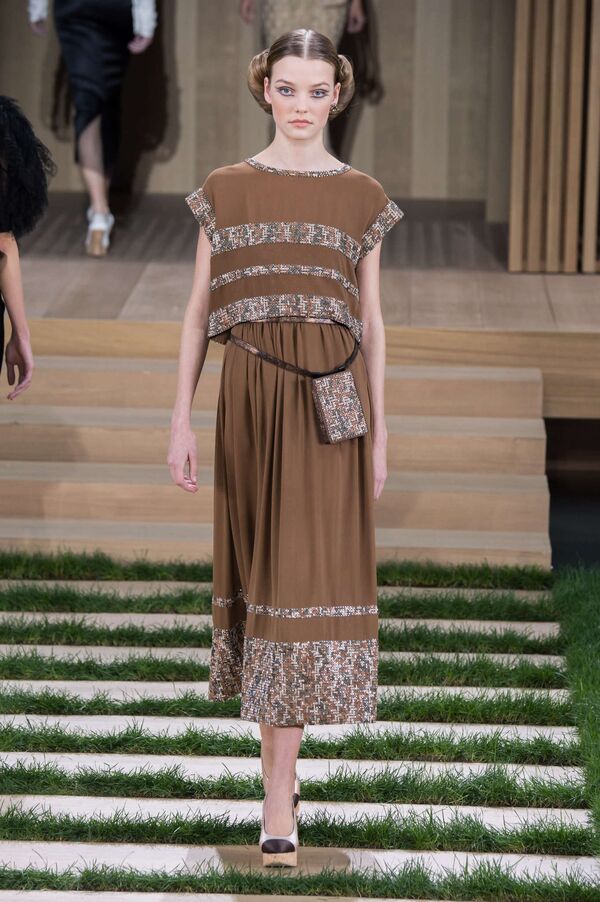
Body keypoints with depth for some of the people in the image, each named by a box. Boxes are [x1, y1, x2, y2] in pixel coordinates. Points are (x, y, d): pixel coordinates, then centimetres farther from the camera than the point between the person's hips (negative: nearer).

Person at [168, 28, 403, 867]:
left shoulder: (362, 195, 6)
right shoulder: (225, 190, 7)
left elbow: (371, 317, 9)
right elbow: (200, 307, 8)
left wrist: (378, 429, 6)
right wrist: (181, 418, 1)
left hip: (329, 397, -1)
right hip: (249, 393, 1)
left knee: (309, 569, -8)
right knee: (260, 562, 8)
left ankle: (277, 801, -8)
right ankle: (283, 758, 23)